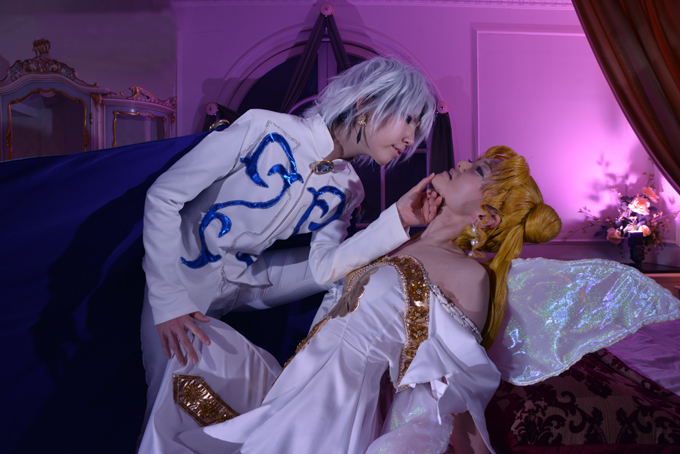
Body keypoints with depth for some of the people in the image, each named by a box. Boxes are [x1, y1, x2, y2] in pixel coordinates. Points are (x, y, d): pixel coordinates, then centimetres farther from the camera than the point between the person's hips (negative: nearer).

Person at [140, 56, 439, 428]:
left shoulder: (346, 191, -6)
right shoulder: (266, 130, -25)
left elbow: (323, 268, -17)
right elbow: (163, 196, -21)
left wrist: (399, 220, -25)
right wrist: (169, 301, -25)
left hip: (243, 281, 5)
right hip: (182, 277, -4)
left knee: (355, 268, -2)